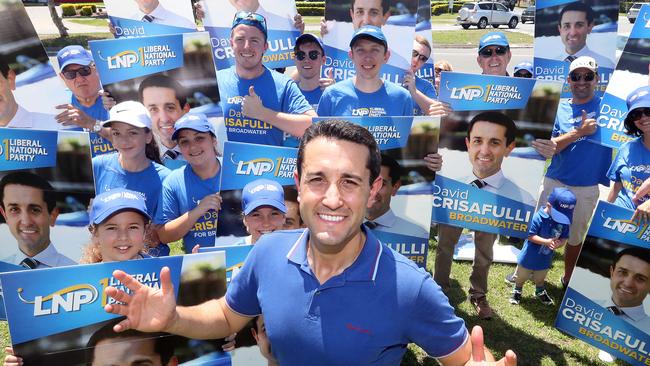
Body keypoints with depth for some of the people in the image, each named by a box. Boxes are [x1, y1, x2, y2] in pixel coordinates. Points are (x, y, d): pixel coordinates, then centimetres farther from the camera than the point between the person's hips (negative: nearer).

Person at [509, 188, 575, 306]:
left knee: (540, 279, 29)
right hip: (529, 257, -4)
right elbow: (531, 236, -26)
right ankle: (517, 291, 45)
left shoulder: (565, 221, -12)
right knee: (521, 277, 20)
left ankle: (540, 292, 56)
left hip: (545, 259, 4)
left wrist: (558, 244, -28)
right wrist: (547, 242, -37)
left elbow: (564, 239, -6)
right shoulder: (538, 217, -28)